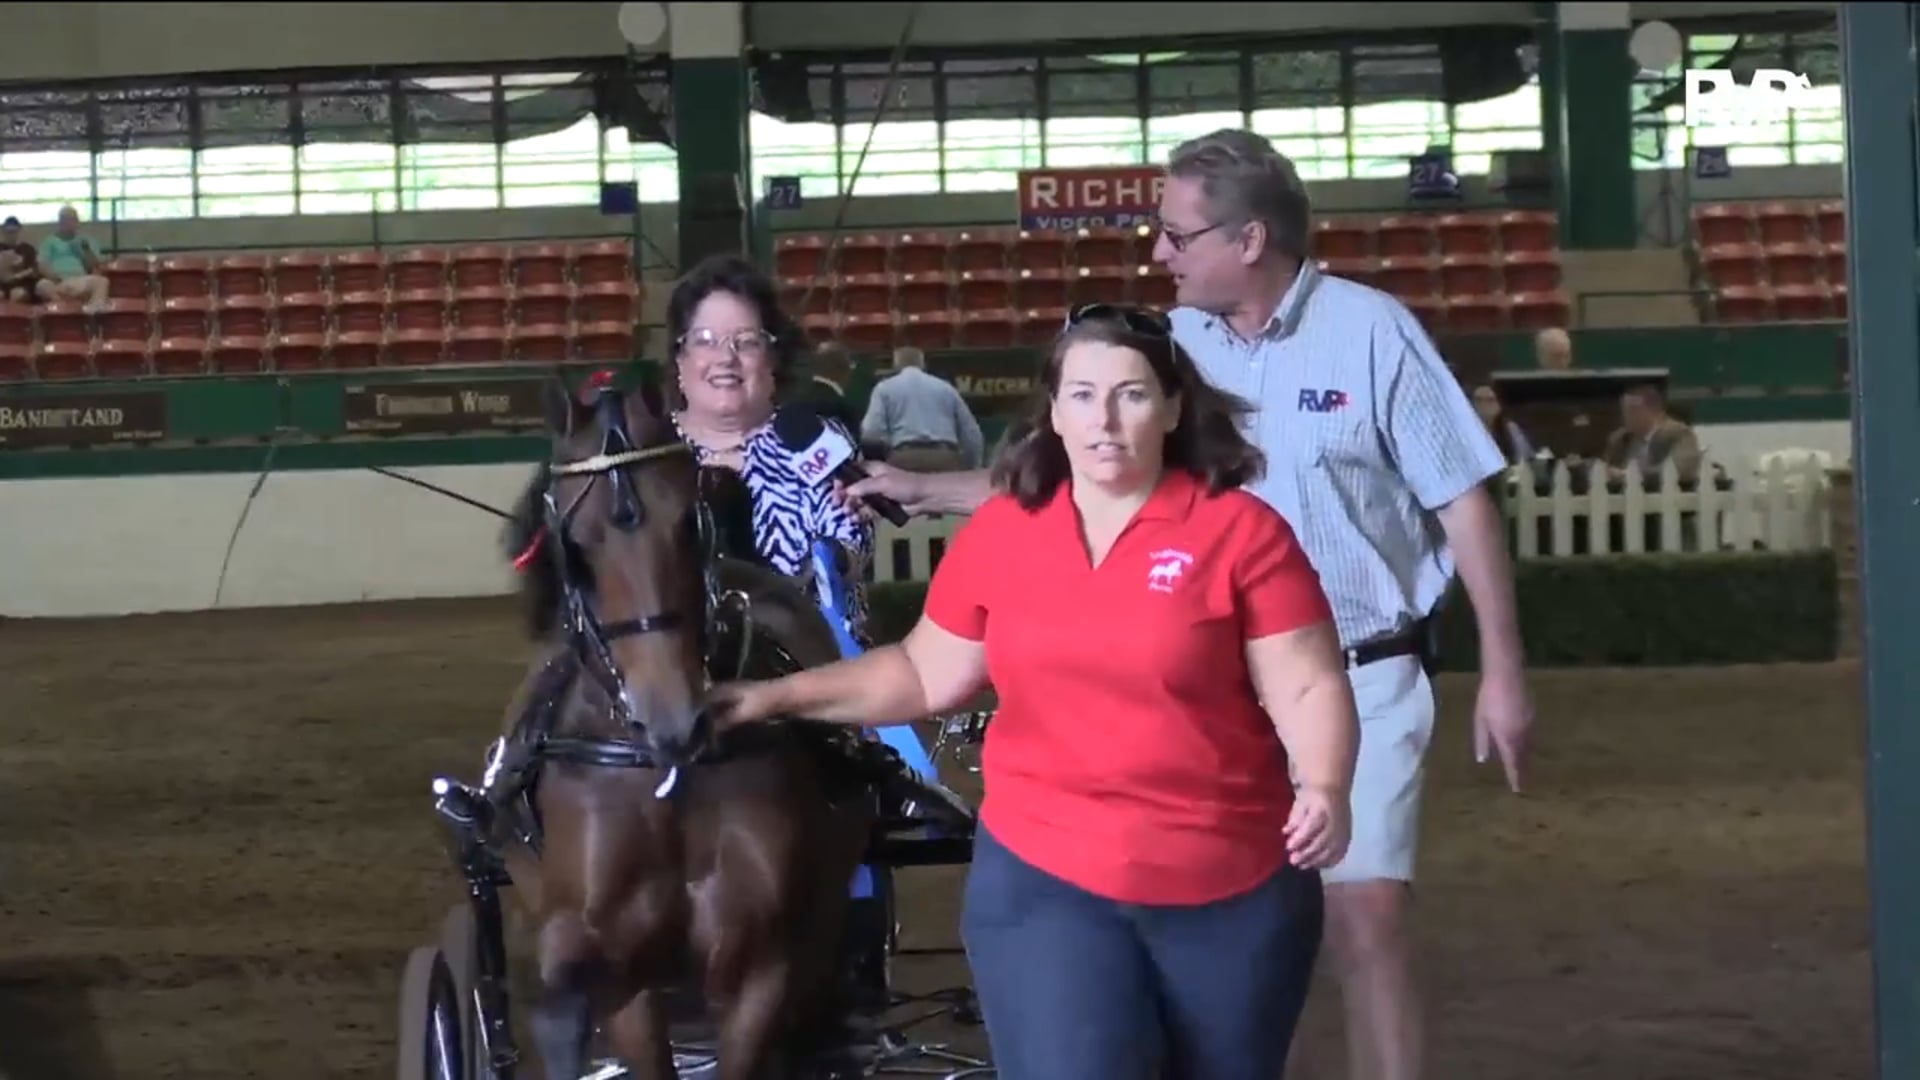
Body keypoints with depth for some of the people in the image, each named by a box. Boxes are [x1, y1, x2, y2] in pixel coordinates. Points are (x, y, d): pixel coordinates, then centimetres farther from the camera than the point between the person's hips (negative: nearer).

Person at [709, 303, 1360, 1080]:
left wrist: (1324, 791, -26)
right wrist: (780, 696, 7)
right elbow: (926, 675, 12)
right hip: (1043, 881, 1)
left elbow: (1308, 687, -8)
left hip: (1229, 891, -1)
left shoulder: (1242, 531, -7)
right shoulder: (999, 533, 2)